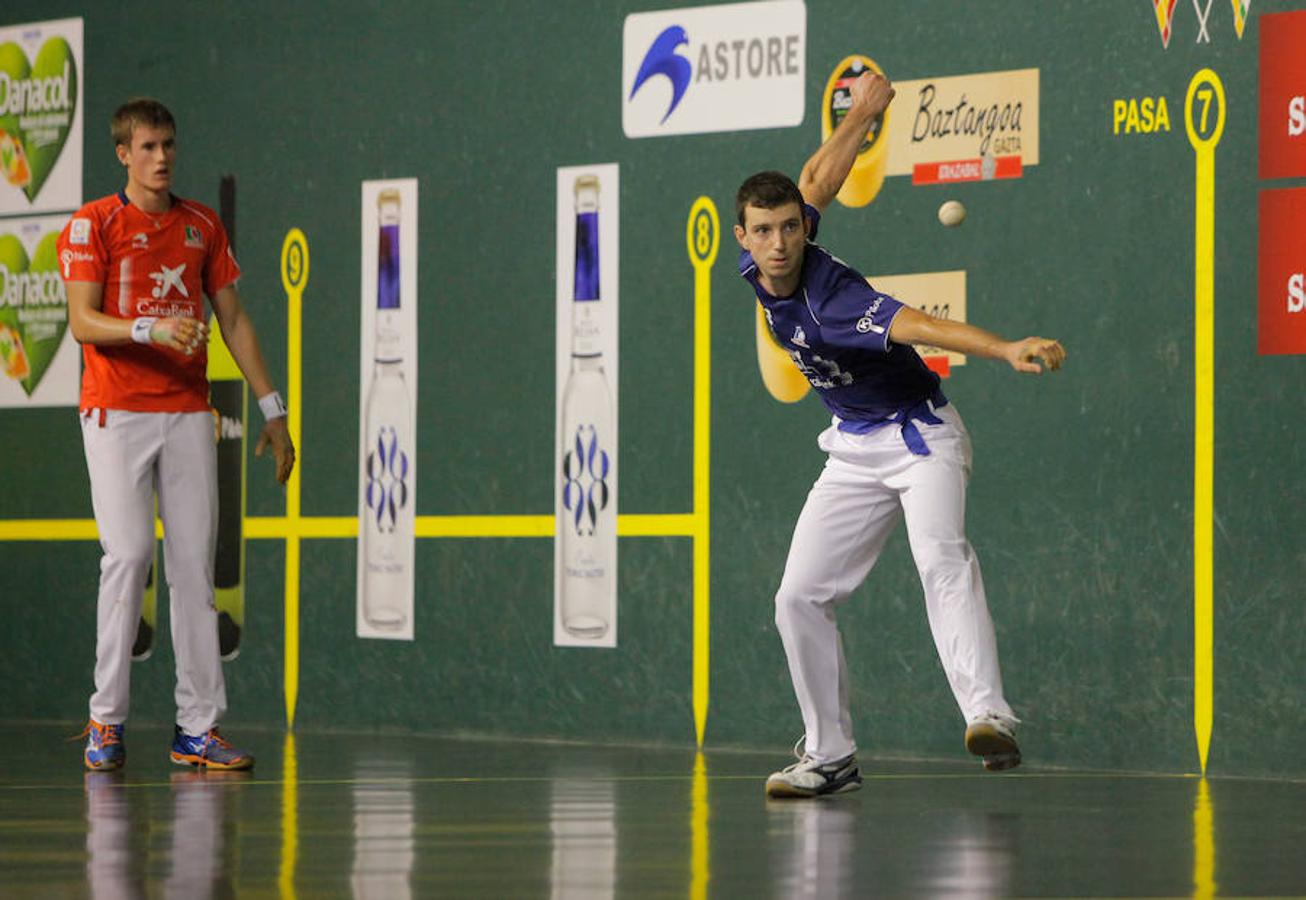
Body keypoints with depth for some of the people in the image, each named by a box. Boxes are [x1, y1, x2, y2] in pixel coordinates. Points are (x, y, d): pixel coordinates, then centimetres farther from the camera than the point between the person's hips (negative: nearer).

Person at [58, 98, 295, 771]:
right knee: (128, 554, -11)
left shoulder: (203, 226, 13)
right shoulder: (92, 225, -1)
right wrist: (151, 329, -27)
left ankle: (198, 727, -1)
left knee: (194, 563, -1)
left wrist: (272, 410, 12)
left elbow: (234, 319, 16)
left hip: (188, 414, 4)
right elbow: (83, 322, -10)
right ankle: (106, 720, -2)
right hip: (116, 412, -4)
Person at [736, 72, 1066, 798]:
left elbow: (919, 324, -47)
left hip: (920, 433, -8)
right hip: (856, 451, 8)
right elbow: (817, 183, 8)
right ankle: (831, 756, 11)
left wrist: (1009, 350, -61)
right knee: (802, 599, 1)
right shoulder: (759, 270, -8)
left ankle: (990, 717, -51)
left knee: (941, 555, -34)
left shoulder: (832, 299, -29)